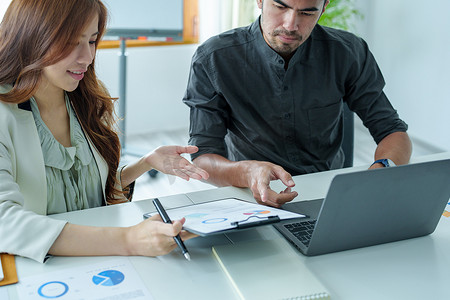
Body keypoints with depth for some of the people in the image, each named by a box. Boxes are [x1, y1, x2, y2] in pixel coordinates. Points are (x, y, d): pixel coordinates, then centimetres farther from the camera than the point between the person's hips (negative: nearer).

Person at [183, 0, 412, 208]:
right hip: (254, 199, -4)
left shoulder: (347, 53, -6)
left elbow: (393, 131, -1)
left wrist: (382, 170, -26)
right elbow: (201, 159, -14)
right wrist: (248, 173, -38)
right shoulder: (212, 60, -13)